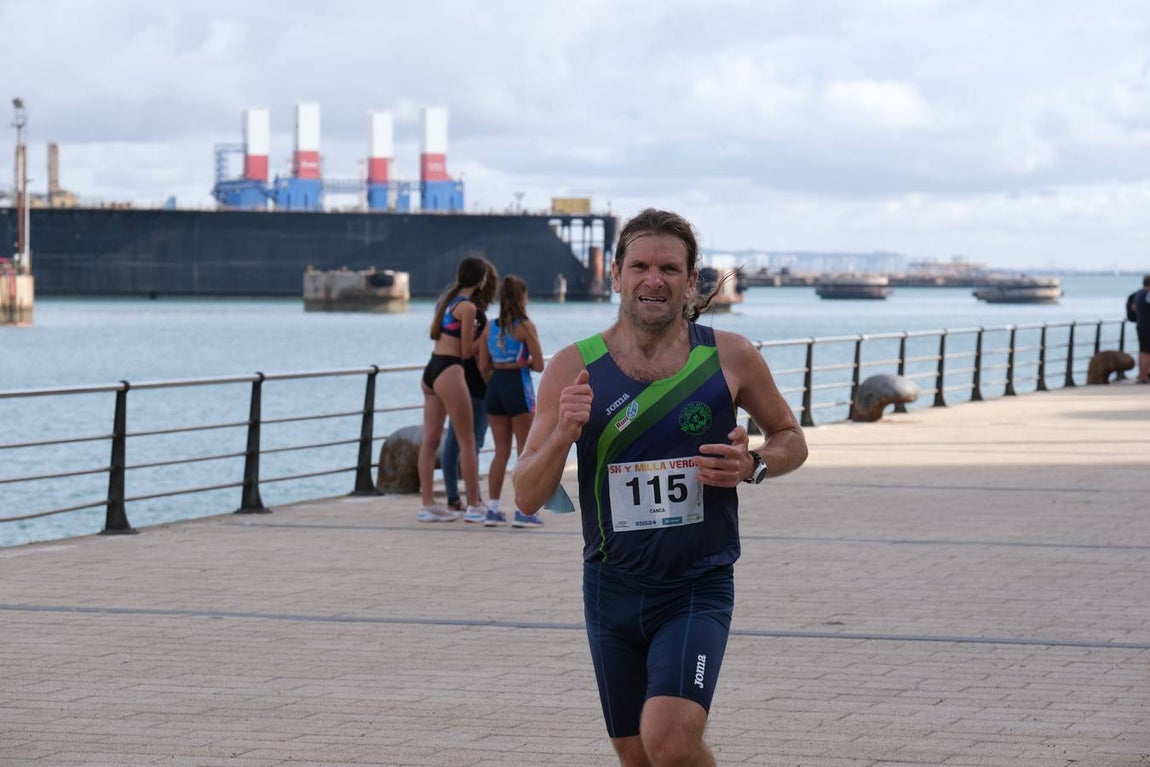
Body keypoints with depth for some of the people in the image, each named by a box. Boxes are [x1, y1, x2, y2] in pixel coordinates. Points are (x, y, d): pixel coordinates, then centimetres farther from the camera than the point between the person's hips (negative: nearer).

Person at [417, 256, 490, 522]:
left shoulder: (446, 299, 14)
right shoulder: (467, 307, -11)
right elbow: (466, 351, -9)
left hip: (430, 370, 8)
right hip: (449, 371, -8)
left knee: (430, 439, 7)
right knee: (467, 440, -1)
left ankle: (427, 504, 6)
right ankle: (474, 504, 2)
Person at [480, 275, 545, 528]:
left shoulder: (491, 327, 5)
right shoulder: (525, 327, -9)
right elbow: (538, 365, -11)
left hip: (495, 386, 5)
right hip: (518, 387, -5)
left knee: (501, 450, 13)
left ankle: (493, 509, 10)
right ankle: (524, 511, 2)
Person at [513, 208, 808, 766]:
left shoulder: (730, 358, -3)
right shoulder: (573, 369, -3)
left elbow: (790, 438, 13)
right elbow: (527, 497, -2)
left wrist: (753, 466, -9)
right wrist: (561, 435, -22)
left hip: (699, 589, -3)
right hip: (611, 589, 3)